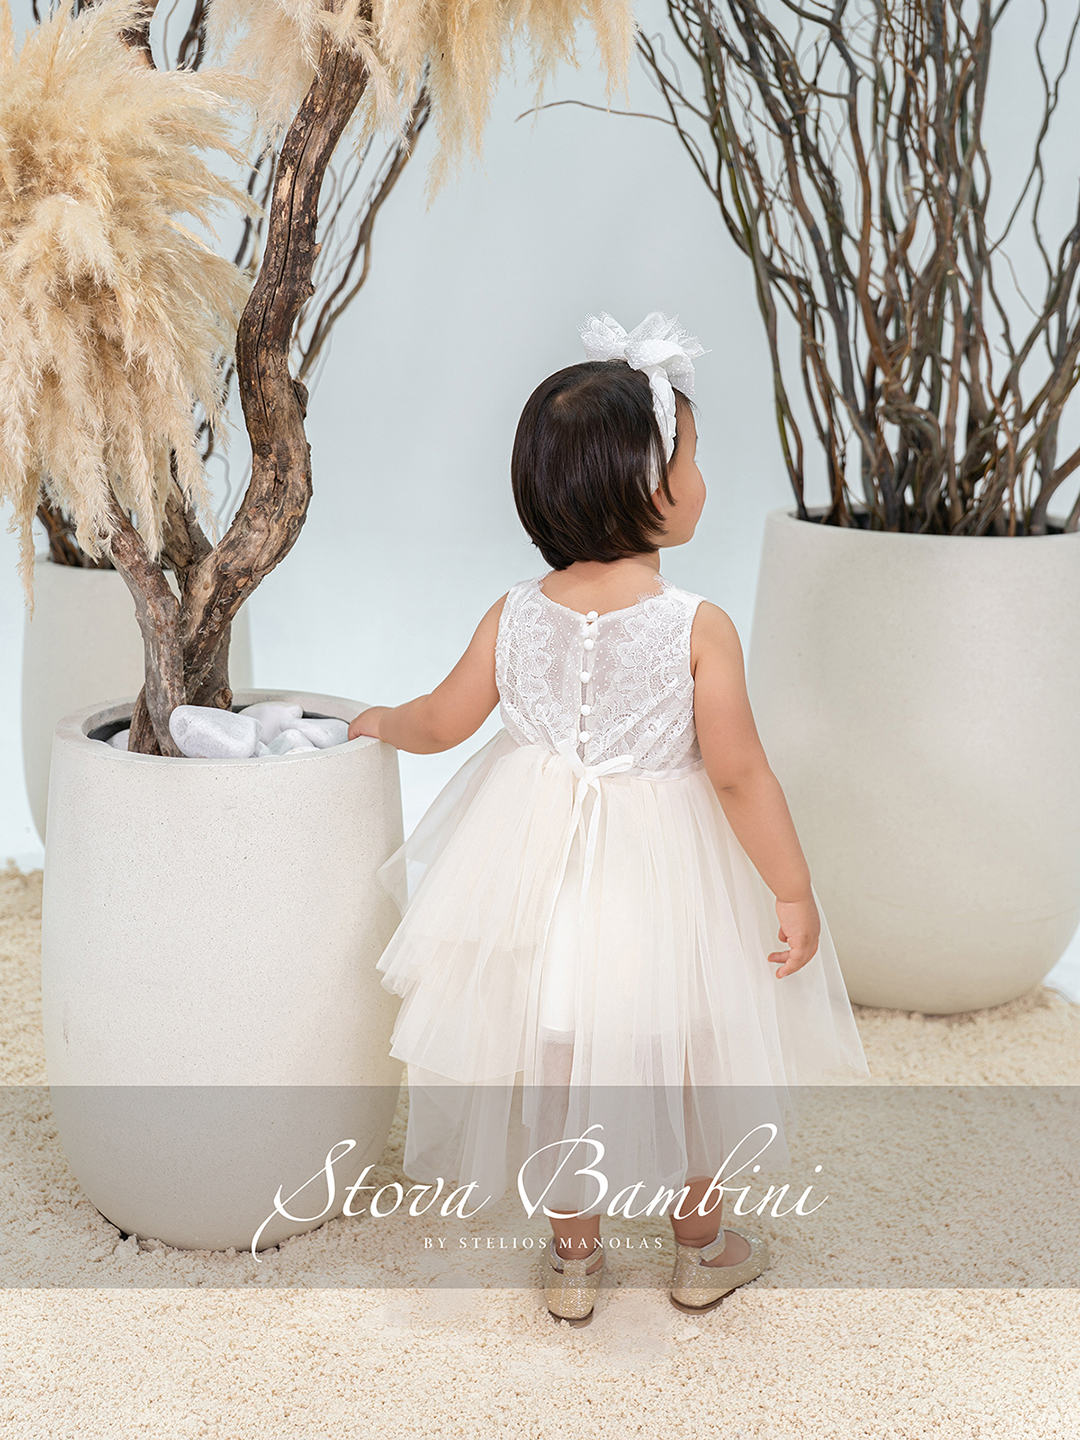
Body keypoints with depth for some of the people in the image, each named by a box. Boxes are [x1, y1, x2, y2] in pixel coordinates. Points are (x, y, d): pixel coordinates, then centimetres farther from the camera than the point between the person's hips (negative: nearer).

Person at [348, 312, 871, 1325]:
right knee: (688, 1059, 19)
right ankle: (700, 1251, 37)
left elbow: (442, 723, 3)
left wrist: (378, 723, 25)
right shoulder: (699, 629, -21)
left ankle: (572, 1261, 34)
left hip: (543, 860, 3)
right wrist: (794, 891, -9)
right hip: (665, 872, -3)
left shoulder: (513, 617, -9)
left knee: (560, 1062, 20)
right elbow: (739, 774, -19)